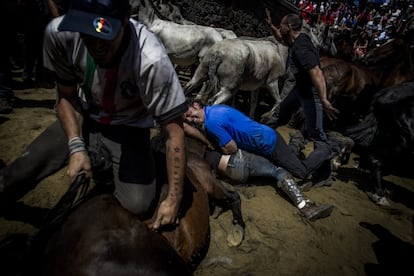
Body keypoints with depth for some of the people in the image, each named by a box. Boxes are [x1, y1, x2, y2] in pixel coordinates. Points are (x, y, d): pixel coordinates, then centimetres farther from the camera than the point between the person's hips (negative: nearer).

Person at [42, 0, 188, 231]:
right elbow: (66, 97, -6)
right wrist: (77, 147, -17)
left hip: (128, 126, -3)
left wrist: (173, 200, -26)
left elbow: (175, 134, -29)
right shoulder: (59, 33, -24)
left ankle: (112, 163, 19)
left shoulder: (151, 60, -36)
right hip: (84, 117, 3)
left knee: (138, 206, -11)